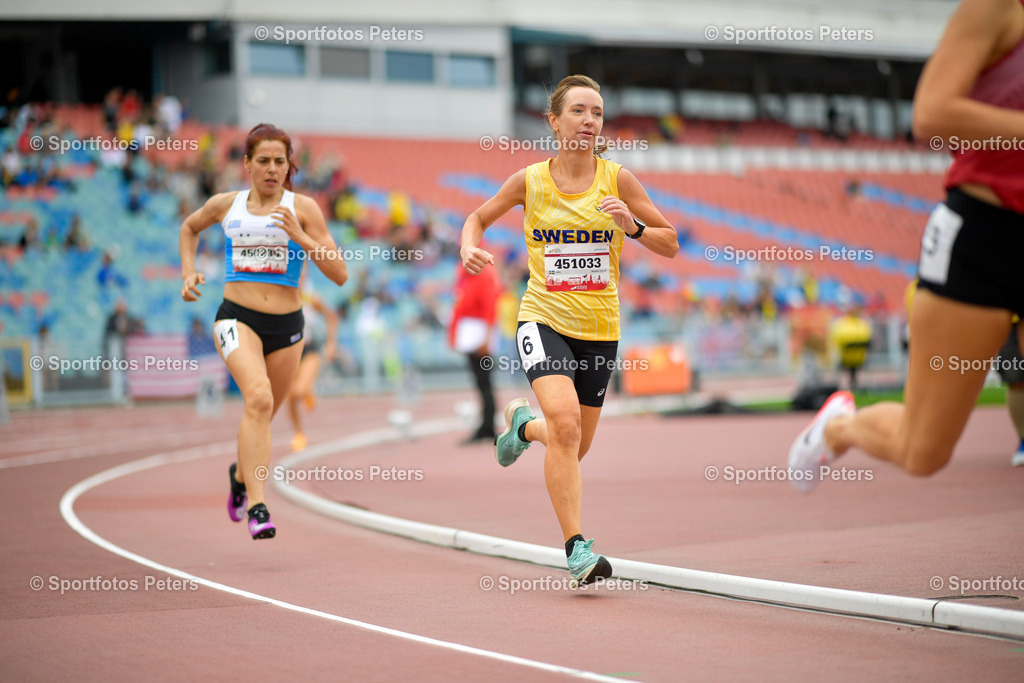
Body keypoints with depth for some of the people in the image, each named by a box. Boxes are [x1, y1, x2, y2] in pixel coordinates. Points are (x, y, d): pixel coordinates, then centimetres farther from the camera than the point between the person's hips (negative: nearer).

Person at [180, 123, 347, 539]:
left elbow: (339, 274, -6)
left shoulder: (302, 208, -1)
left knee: (261, 414, 16)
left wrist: (299, 236, -17)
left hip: (286, 326, 2)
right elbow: (190, 227, 29)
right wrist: (188, 273, 15)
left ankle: (241, 473, 51)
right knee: (259, 399, -28)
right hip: (237, 318, -2)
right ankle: (256, 506, -32)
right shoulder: (225, 205, 5)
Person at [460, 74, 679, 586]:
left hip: (599, 327, 2)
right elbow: (478, 218, 14)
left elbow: (670, 244, 2)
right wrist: (468, 249, -8)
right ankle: (577, 548, -24)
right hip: (544, 318, -2)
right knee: (564, 420, -27)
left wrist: (632, 227, -17)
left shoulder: (617, 179, -2)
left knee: (574, 447, 12)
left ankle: (523, 424, 47)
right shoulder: (529, 181, -2)